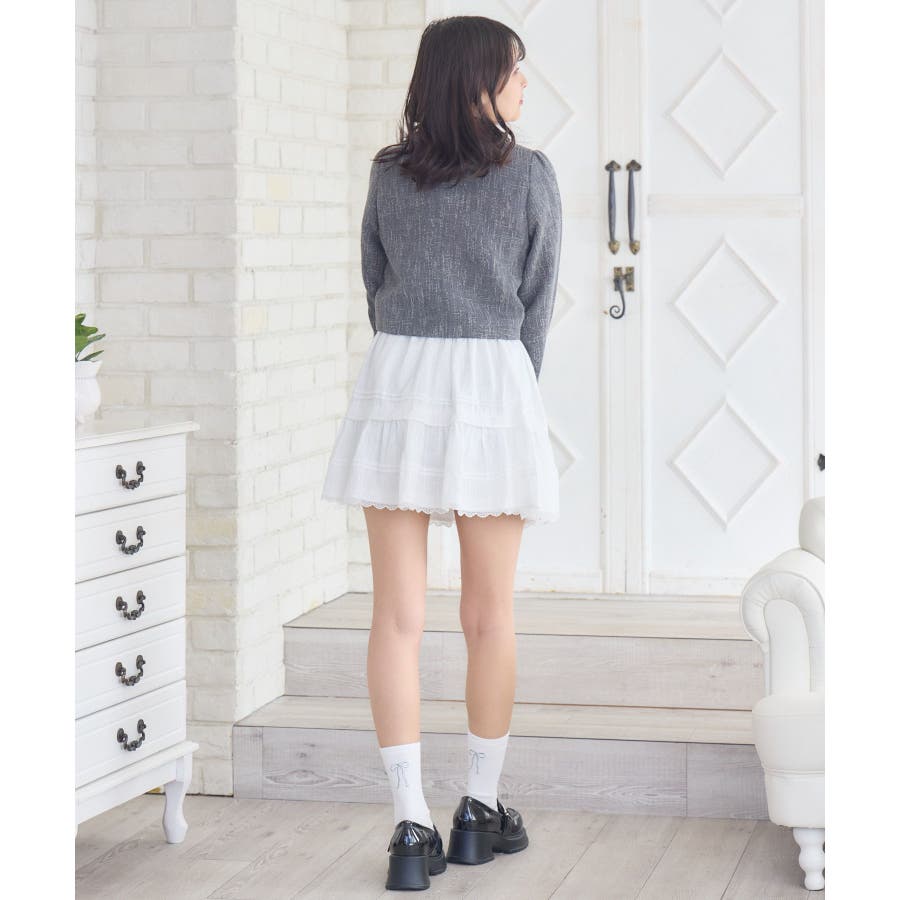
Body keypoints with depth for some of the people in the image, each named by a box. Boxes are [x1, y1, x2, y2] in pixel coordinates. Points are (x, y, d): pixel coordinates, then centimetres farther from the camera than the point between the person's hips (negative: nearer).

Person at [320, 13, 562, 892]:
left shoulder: (389, 172, 7)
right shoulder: (529, 175, -1)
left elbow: (376, 284, 12)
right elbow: (537, 301, 4)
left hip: (397, 380, 2)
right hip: (493, 382, -2)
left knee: (398, 614, 2)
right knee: (489, 615, 10)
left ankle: (412, 828, -1)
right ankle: (480, 810, 20)